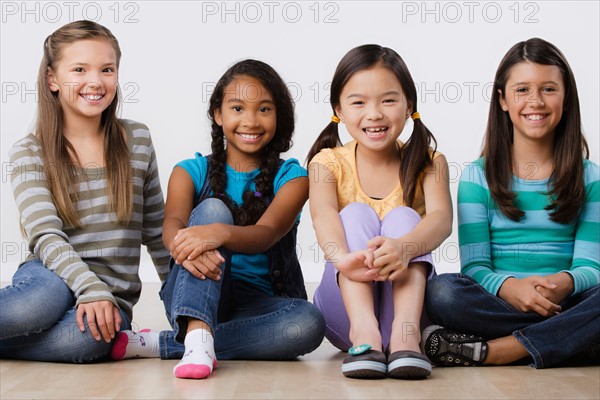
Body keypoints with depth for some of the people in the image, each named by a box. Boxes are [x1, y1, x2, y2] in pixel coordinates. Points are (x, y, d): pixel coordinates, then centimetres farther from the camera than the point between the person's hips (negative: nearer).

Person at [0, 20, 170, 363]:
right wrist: (91, 288, -28)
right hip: (55, 279, -1)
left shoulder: (137, 140, 7)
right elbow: (46, 236, -12)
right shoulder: (29, 153, 0)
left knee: (85, 336, -35)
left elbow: (157, 231, 14)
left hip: (113, 296, 1)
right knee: (42, 302, -38)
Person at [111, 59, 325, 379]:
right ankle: (198, 336, -45)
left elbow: (266, 233, -18)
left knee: (309, 322, -33)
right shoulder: (192, 171, 6)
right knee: (212, 208, -25)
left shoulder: (291, 177, 3)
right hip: (190, 296, 0)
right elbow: (173, 224, -16)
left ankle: (160, 344, -29)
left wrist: (219, 234, -41)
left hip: (255, 304, 1)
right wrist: (186, 248, -42)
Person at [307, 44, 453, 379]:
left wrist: (403, 247, -47)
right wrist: (343, 258, -49)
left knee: (403, 217, -22)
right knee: (355, 214, -22)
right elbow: (323, 215, -25)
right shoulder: (329, 162, -2)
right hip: (347, 304, 0)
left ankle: (405, 332, -41)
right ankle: (363, 331, -41)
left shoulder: (428, 162, -1)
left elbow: (441, 219, -22)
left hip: (405, 295, 0)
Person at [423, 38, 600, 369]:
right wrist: (509, 287, -23)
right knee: (441, 291, -32)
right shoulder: (478, 176, 9)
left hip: (567, 301, 1)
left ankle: (488, 351, -29)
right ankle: (571, 337, -25)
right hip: (499, 302, 0)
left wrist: (565, 283, -23)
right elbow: (474, 266, 0)